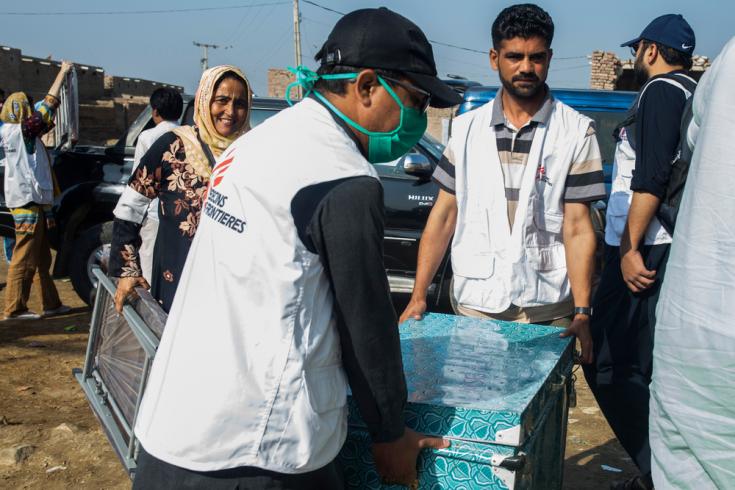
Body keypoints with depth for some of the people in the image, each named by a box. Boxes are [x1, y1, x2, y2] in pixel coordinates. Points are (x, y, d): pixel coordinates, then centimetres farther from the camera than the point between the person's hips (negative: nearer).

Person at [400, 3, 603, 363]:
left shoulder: (575, 132, -3)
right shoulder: (467, 128, 4)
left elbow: (577, 228, -5)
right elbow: (444, 215, 5)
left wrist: (582, 312, -12)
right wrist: (418, 296, 0)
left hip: (547, 308, -2)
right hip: (473, 304, 2)